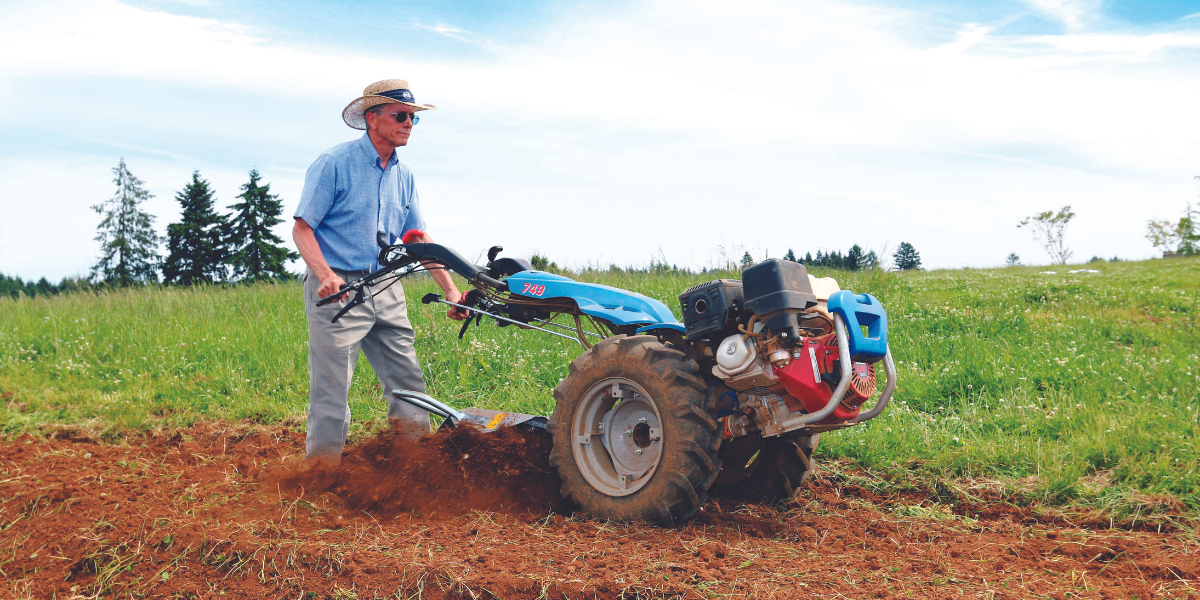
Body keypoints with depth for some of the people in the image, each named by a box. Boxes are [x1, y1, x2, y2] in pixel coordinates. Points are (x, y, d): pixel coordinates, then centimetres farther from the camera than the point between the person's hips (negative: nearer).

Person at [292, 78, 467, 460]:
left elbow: (418, 238, 17)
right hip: (338, 291, -6)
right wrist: (326, 275, -26)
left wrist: (451, 290, 7)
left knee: (409, 385, 6)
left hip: (386, 291, 7)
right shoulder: (335, 163, -7)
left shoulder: (403, 175, 13)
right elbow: (302, 228, -10)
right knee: (331, 392, -4)